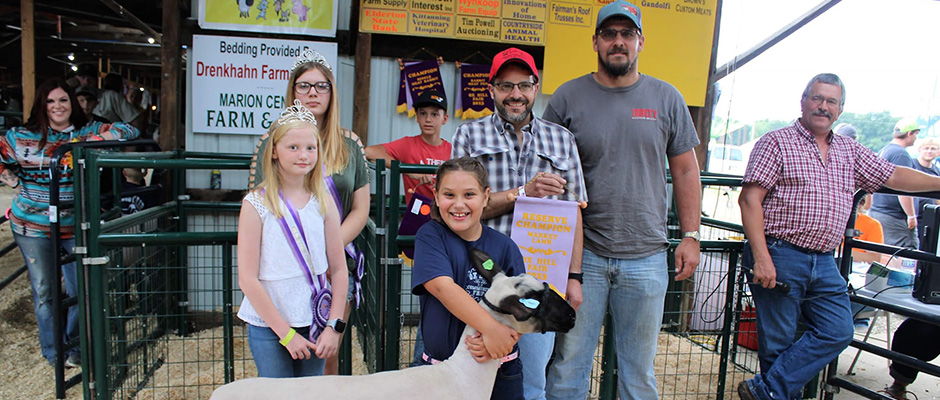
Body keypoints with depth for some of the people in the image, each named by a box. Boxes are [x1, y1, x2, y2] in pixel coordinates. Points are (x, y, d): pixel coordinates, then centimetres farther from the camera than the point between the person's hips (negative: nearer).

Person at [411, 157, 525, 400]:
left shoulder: (505, 247, -2)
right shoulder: (430, 236, -7)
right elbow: (443, 286, -22)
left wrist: (501, 340, -27)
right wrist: (490, 328, -33)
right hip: (441, 368, -1)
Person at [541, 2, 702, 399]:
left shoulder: (667, 98, 6)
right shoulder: (567, 98, 1)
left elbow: (686, 172, 10)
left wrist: (690, 236, 4)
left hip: (647, 258, 2)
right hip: (582, 253, -1)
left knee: (639, 368, 14)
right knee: (569, 361, 6)